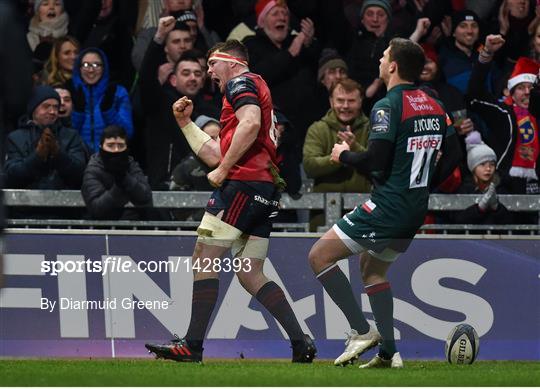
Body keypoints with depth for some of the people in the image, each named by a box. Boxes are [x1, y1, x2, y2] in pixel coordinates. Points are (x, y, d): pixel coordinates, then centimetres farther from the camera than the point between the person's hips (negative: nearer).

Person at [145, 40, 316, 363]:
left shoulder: (241, 82, 1)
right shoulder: (255, 90, 31)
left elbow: (250, 124, -20)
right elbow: (217, 156, 30)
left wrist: (223, 170, -16)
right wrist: (186, 122, 28)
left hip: (244, 183, -10)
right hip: (265, 191, 10)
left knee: (204, 258, -8)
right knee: (251, 275, 7)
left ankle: (192, 345, -11)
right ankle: (301, 342, -2)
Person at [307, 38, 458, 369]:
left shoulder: (388, 107, -15)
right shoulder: (434, 106, 8)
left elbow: (375, 162, -19)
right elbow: (450, 152, 16)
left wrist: (344, 155, -1)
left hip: (387, 207, -9)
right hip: (417, 209, 9)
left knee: (320, 256, -1)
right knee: (373, 269, 25)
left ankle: (362, 331, -6)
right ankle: (389, 352, 16)